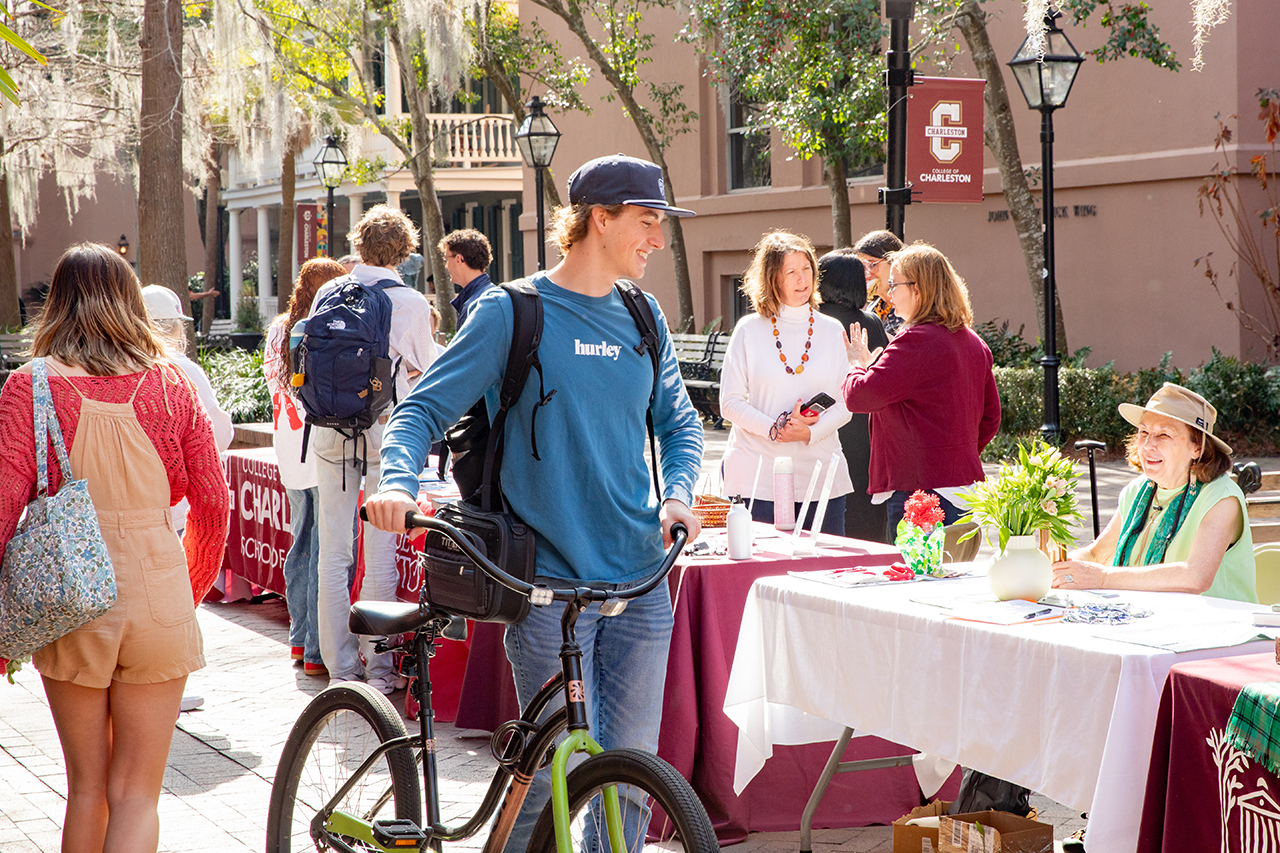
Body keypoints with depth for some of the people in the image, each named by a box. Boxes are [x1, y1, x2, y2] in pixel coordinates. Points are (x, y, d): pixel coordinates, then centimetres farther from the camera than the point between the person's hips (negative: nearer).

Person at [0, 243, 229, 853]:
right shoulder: (169, 383, 1)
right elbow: (212, 503, 4)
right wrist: (193, 587, 20)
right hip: (158, 595, 0)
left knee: (86, 788, 15)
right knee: (136, 795, 4)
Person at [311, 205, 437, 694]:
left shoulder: (329, 294, 3)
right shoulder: (412, 303, -4)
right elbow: (424, 371, 7)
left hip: (330, 430, 2)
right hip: (386, 430, -2)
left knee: (333, 553, 7)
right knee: (380, 554, 4)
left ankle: (340, 668, 10)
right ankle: (378, 667, 7)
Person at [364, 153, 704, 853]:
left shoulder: (642, 318, 12)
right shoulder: (512, 312, -3)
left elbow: (678, 421, 21)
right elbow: (424, 408, -4)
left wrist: (678, 492, 1)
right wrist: (399, 481, -24)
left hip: (641, 578, 5)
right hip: (550, 582, -5)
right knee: (558, 774, -6)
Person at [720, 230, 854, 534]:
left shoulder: (831, 330, 10)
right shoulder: (749, 330, 3)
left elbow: (844, 405, 7)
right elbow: (730, 402, 0)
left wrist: (809, 432, -12)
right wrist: (774, 429, -15)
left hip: (822, 473, 2)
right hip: (758, 475, -2)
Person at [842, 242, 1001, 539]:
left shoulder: (915, 341, -15)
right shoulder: (973, 342, 13)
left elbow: (859, 396, -16)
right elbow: (990, 417, 19)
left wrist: (858, 364, 5)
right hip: (965, 479, 9)